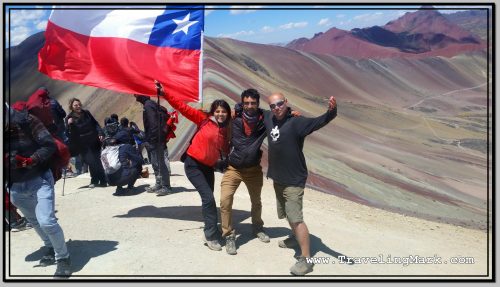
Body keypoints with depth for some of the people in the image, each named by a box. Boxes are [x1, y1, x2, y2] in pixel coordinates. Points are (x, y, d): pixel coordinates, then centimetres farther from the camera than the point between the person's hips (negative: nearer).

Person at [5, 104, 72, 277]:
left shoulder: (24, 120, -13)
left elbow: (49, 145, -15)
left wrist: (30, 160, -27)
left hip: (39, 180, -5)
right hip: (16, 187, 5)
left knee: (46, 221, -15)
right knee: (35, 221, 19)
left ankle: (63, 257, 4)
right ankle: (50, 248, 43)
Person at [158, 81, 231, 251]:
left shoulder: (226, 130, 3)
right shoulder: (204, 119, -11)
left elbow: (226, 150, 6)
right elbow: (183, 108, -13)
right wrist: (164, 94, -17)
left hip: (208, 167, 6)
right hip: (193, 165, -5)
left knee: (208, 200, 14)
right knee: (208, 198, -11)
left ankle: (210, 231, 31)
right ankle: (211, 235, 1)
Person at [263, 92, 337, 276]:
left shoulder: (296, 121, -19)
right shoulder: (269, 118, 2)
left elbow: (318, 122, -35)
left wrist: (331, 112, -53)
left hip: (294, 180, -8)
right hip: (277, 178, 8)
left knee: (296, 218, -11)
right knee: (287, 214, 25)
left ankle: (306, 259, -2)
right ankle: (296, 237, 49)